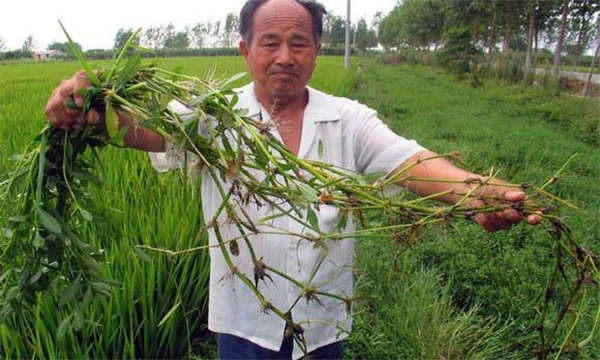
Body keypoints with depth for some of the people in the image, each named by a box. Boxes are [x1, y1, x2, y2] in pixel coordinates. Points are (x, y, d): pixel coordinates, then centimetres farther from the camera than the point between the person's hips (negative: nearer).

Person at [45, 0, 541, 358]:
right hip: (245, 319, -1)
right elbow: (151, 127, -24)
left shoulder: (349, 120, -4)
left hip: (325, 320, 2)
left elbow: (409, 160, -16)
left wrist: (476, 192, -36)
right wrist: (91, 106, -46)